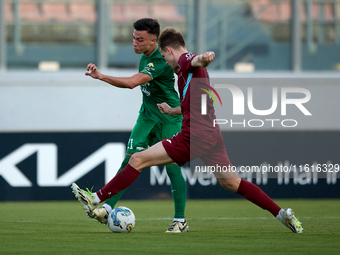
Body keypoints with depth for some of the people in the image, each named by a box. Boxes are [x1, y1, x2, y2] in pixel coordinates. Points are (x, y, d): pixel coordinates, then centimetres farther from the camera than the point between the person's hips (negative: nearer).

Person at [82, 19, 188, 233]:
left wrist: (101, 77, -41)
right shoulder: (145, 55, 2)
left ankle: (180, 221, 5)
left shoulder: (161, 61, -26)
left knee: (172, 167, -5)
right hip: (148, 116, 7)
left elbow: (132, 83, -36)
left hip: (170, 119, -7)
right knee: (130, 159, -6)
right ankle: (107, 209, -12)